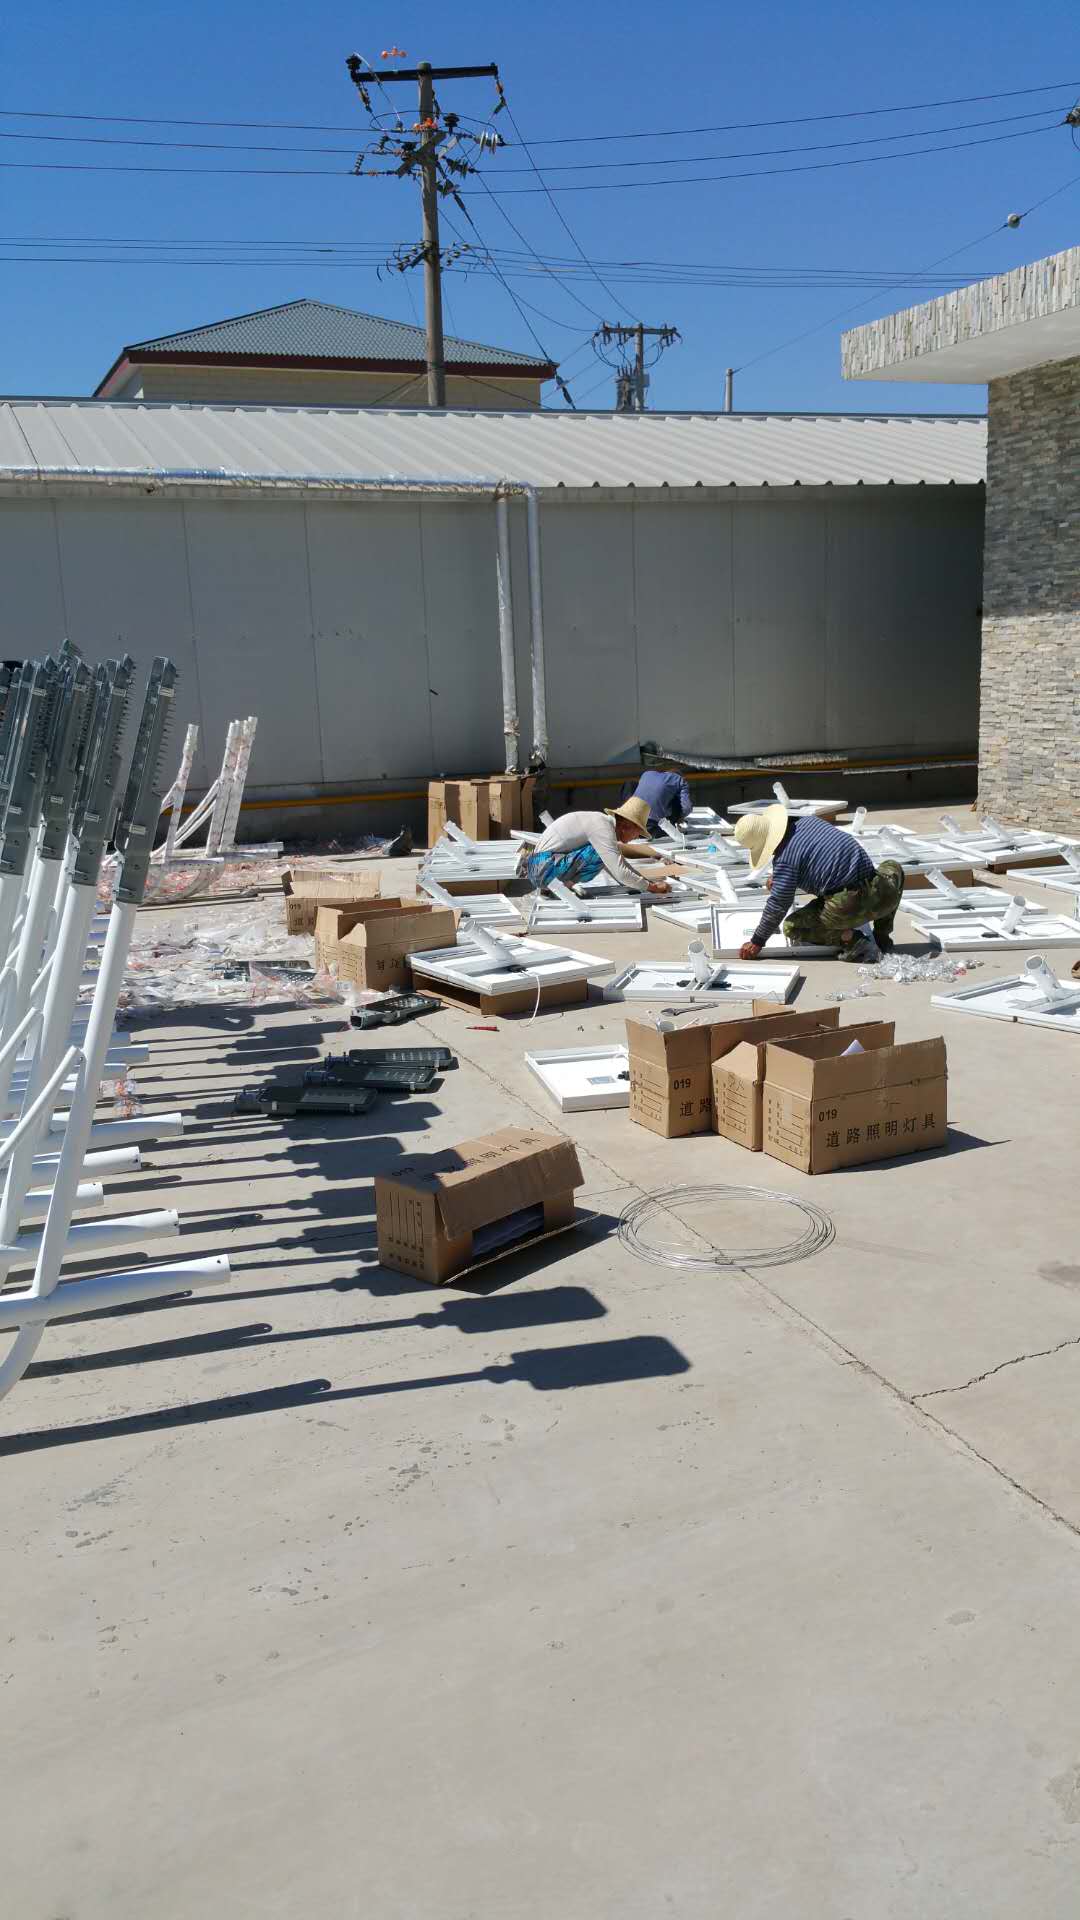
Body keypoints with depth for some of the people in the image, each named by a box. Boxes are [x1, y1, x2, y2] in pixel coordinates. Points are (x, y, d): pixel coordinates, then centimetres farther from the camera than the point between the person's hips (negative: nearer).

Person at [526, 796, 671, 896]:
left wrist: (649, 881, 10)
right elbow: (621, 874, -24)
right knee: (600, 854, -20)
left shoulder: (603, 821, 10)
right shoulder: (603, 828, -18)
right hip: (544, 867, -10)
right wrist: (652, 887, -12)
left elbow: (620, 863, 18)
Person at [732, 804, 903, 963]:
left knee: (791, 927, 16)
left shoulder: (784, 860, -8)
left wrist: (757, 942, 6)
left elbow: (778, 905, -6)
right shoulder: (810, 820, 14)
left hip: (847, 908, -5)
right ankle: (882, 938, 28)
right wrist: (777, 879, 41)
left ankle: (849, 940, -4)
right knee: (893, 868, 41)